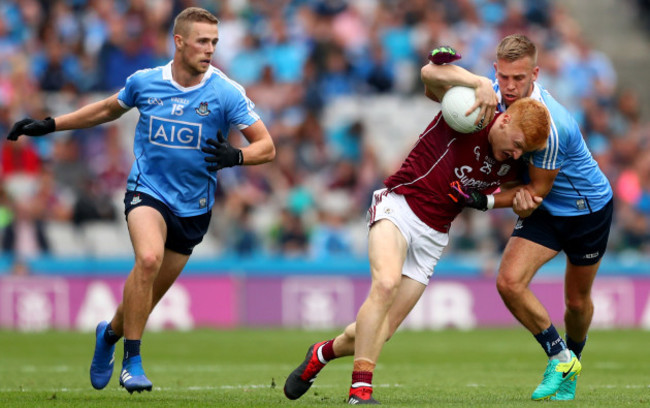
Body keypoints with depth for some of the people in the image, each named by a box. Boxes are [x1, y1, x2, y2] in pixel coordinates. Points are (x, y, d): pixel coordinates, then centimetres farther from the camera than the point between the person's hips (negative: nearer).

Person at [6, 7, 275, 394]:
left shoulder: (226, 93, -10)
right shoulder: (144, 82, -4)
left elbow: (267, 146, -8)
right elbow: (108, 109, 17)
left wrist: (235, 156, -29)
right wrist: (49, 125, 17)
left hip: (193, 207, 1)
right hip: (147, 190, -1)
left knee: (148, 297, 8)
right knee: (149, 258, -30)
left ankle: (110, 333, 42)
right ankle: (132, 362, -20)